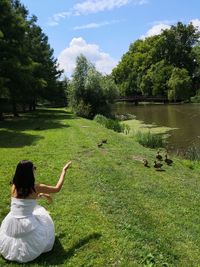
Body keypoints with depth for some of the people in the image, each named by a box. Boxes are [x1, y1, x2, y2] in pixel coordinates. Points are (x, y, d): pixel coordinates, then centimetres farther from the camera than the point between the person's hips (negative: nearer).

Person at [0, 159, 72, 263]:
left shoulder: (14, 186, -3)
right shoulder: (35, 188, -16)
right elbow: (57, 188, -2)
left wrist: (40, 195, 22)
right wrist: (64, 170, 7)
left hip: (11, 223, 5)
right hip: (26, 225, -5)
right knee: (42, 216, 26)